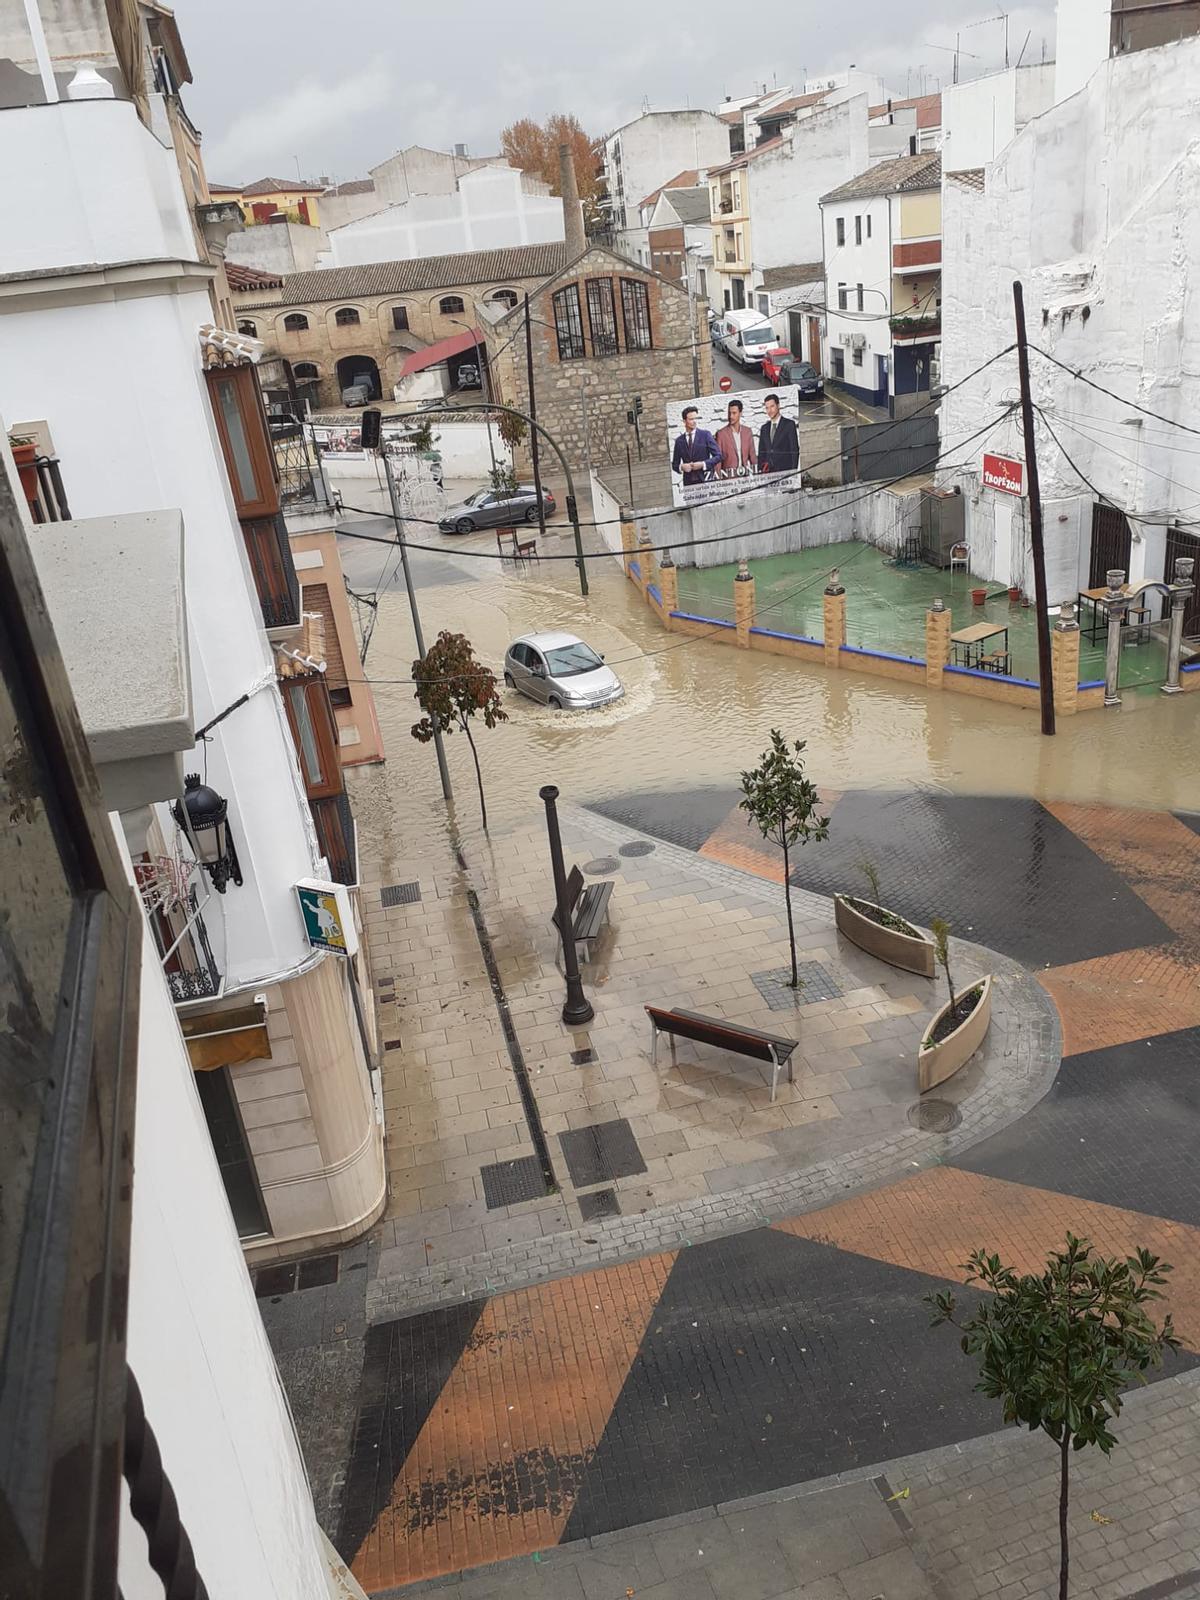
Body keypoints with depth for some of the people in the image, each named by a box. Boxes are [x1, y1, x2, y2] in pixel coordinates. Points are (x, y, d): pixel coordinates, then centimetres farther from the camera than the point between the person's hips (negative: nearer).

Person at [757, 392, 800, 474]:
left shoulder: (789, 424, 2)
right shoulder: (764, 428, 16)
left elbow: (795, 450, -3)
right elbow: (761, 453, 16)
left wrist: (793, 471, -11)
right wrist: (760, 471, 4)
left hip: (785, 471, -4)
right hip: (767, 472, 4)